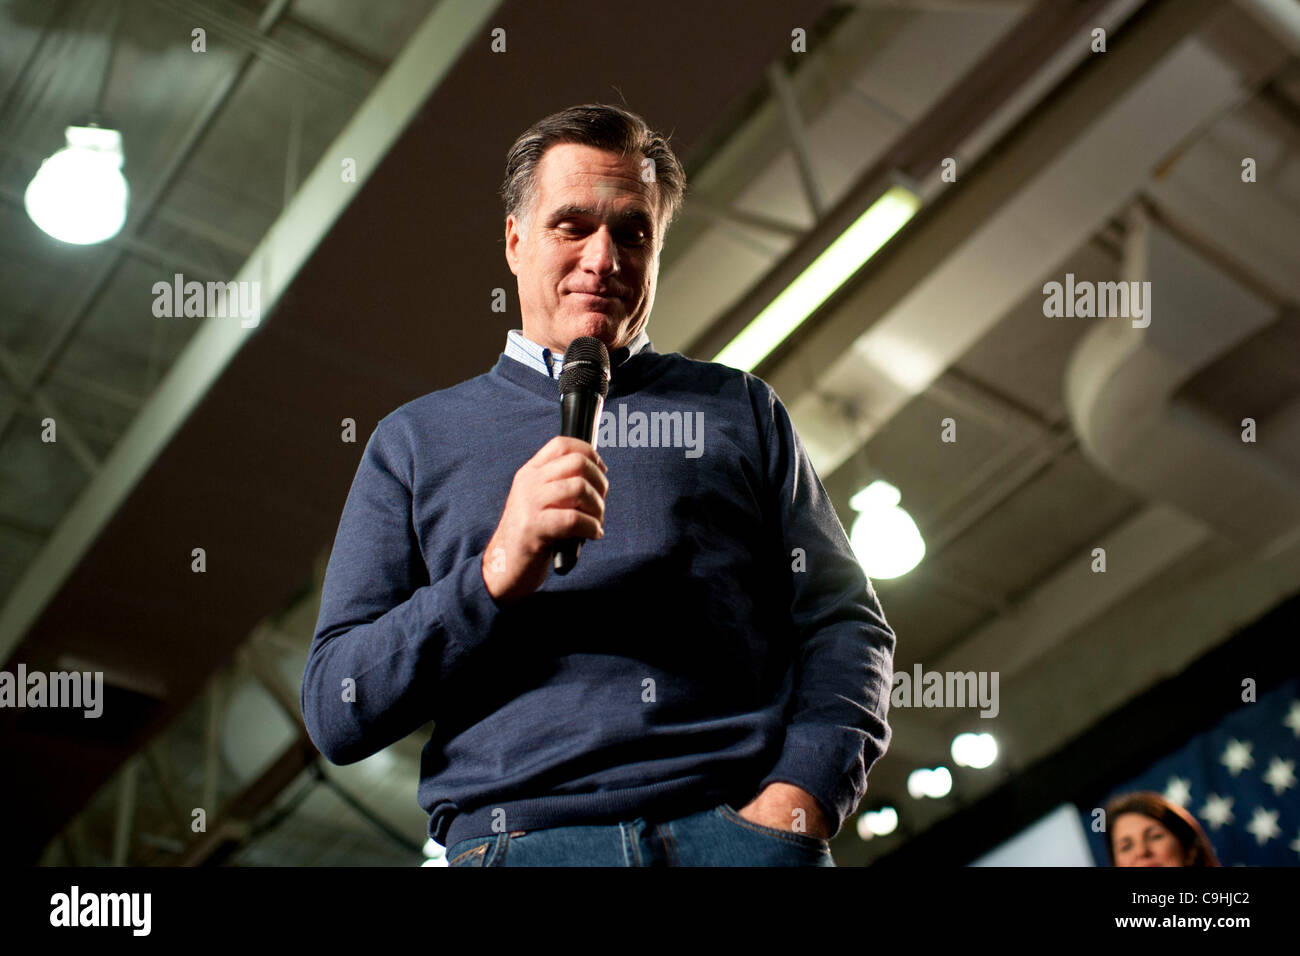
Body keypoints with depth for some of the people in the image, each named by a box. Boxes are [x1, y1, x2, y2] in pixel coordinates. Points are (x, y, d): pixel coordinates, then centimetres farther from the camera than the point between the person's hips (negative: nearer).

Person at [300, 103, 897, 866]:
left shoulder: (742, 410, 19)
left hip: (740, 826, 1)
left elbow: (846, 623, 10)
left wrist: (798, 802, -7)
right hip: (522, 839, 0)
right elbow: (336, 714, 8)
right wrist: (497, 573, -7)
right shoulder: (417, 440, 15)